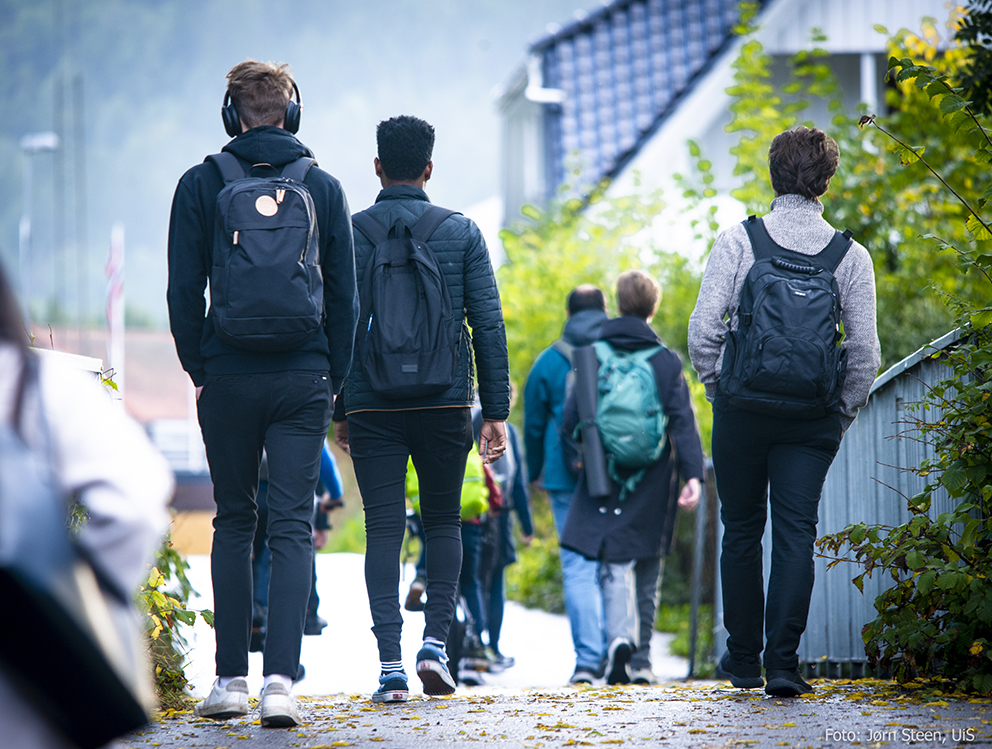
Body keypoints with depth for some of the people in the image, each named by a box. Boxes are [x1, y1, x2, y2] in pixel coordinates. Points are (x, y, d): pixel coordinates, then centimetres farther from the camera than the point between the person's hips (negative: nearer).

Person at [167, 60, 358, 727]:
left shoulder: (201, 185, 1)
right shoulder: (324, 187, 4)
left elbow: (183, 290, 1)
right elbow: (345, 295, 6)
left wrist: (199, 369, 11)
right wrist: (334, 380, 13)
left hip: (228, 378, 0)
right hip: (303, 379, 0)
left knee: (233, 523, 11)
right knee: (293, 527, 0)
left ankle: (231, 679, 9)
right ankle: (281, 679, -12)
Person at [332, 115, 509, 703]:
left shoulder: (351, 234, 2)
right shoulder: (462, 233, 3)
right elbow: (489, 326, 0)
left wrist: (339, 411, 10)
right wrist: (496, 411, 3)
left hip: (373, 406, 0)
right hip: (446, 404, 1)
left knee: (384, 529, 2)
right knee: (444, 521, 16)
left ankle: (391, 664, -6)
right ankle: (435, 642, 2)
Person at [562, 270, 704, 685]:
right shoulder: (667, 361, 1)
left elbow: (571, 418, -1)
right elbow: (683, 421, -8)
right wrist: (693, 475, -14)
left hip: (606, 480, -1)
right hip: (653, 488, 1)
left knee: (616, 568, -4)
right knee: (647, 572, 14)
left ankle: (620, 636, -28)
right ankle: (642, 656, 19)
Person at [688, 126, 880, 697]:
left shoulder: (738, 241, -4)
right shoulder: (851, 256, 0)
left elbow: (704, 330, -8)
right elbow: (865, 352, -2)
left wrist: (718, 391, 6)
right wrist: (843, 415, 10)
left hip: (743, 408, 0)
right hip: (814, 416, 0)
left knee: (742, 531, 13)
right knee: (797, 533, 2)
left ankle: (743, 658, 19)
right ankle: (784, 660, -9)